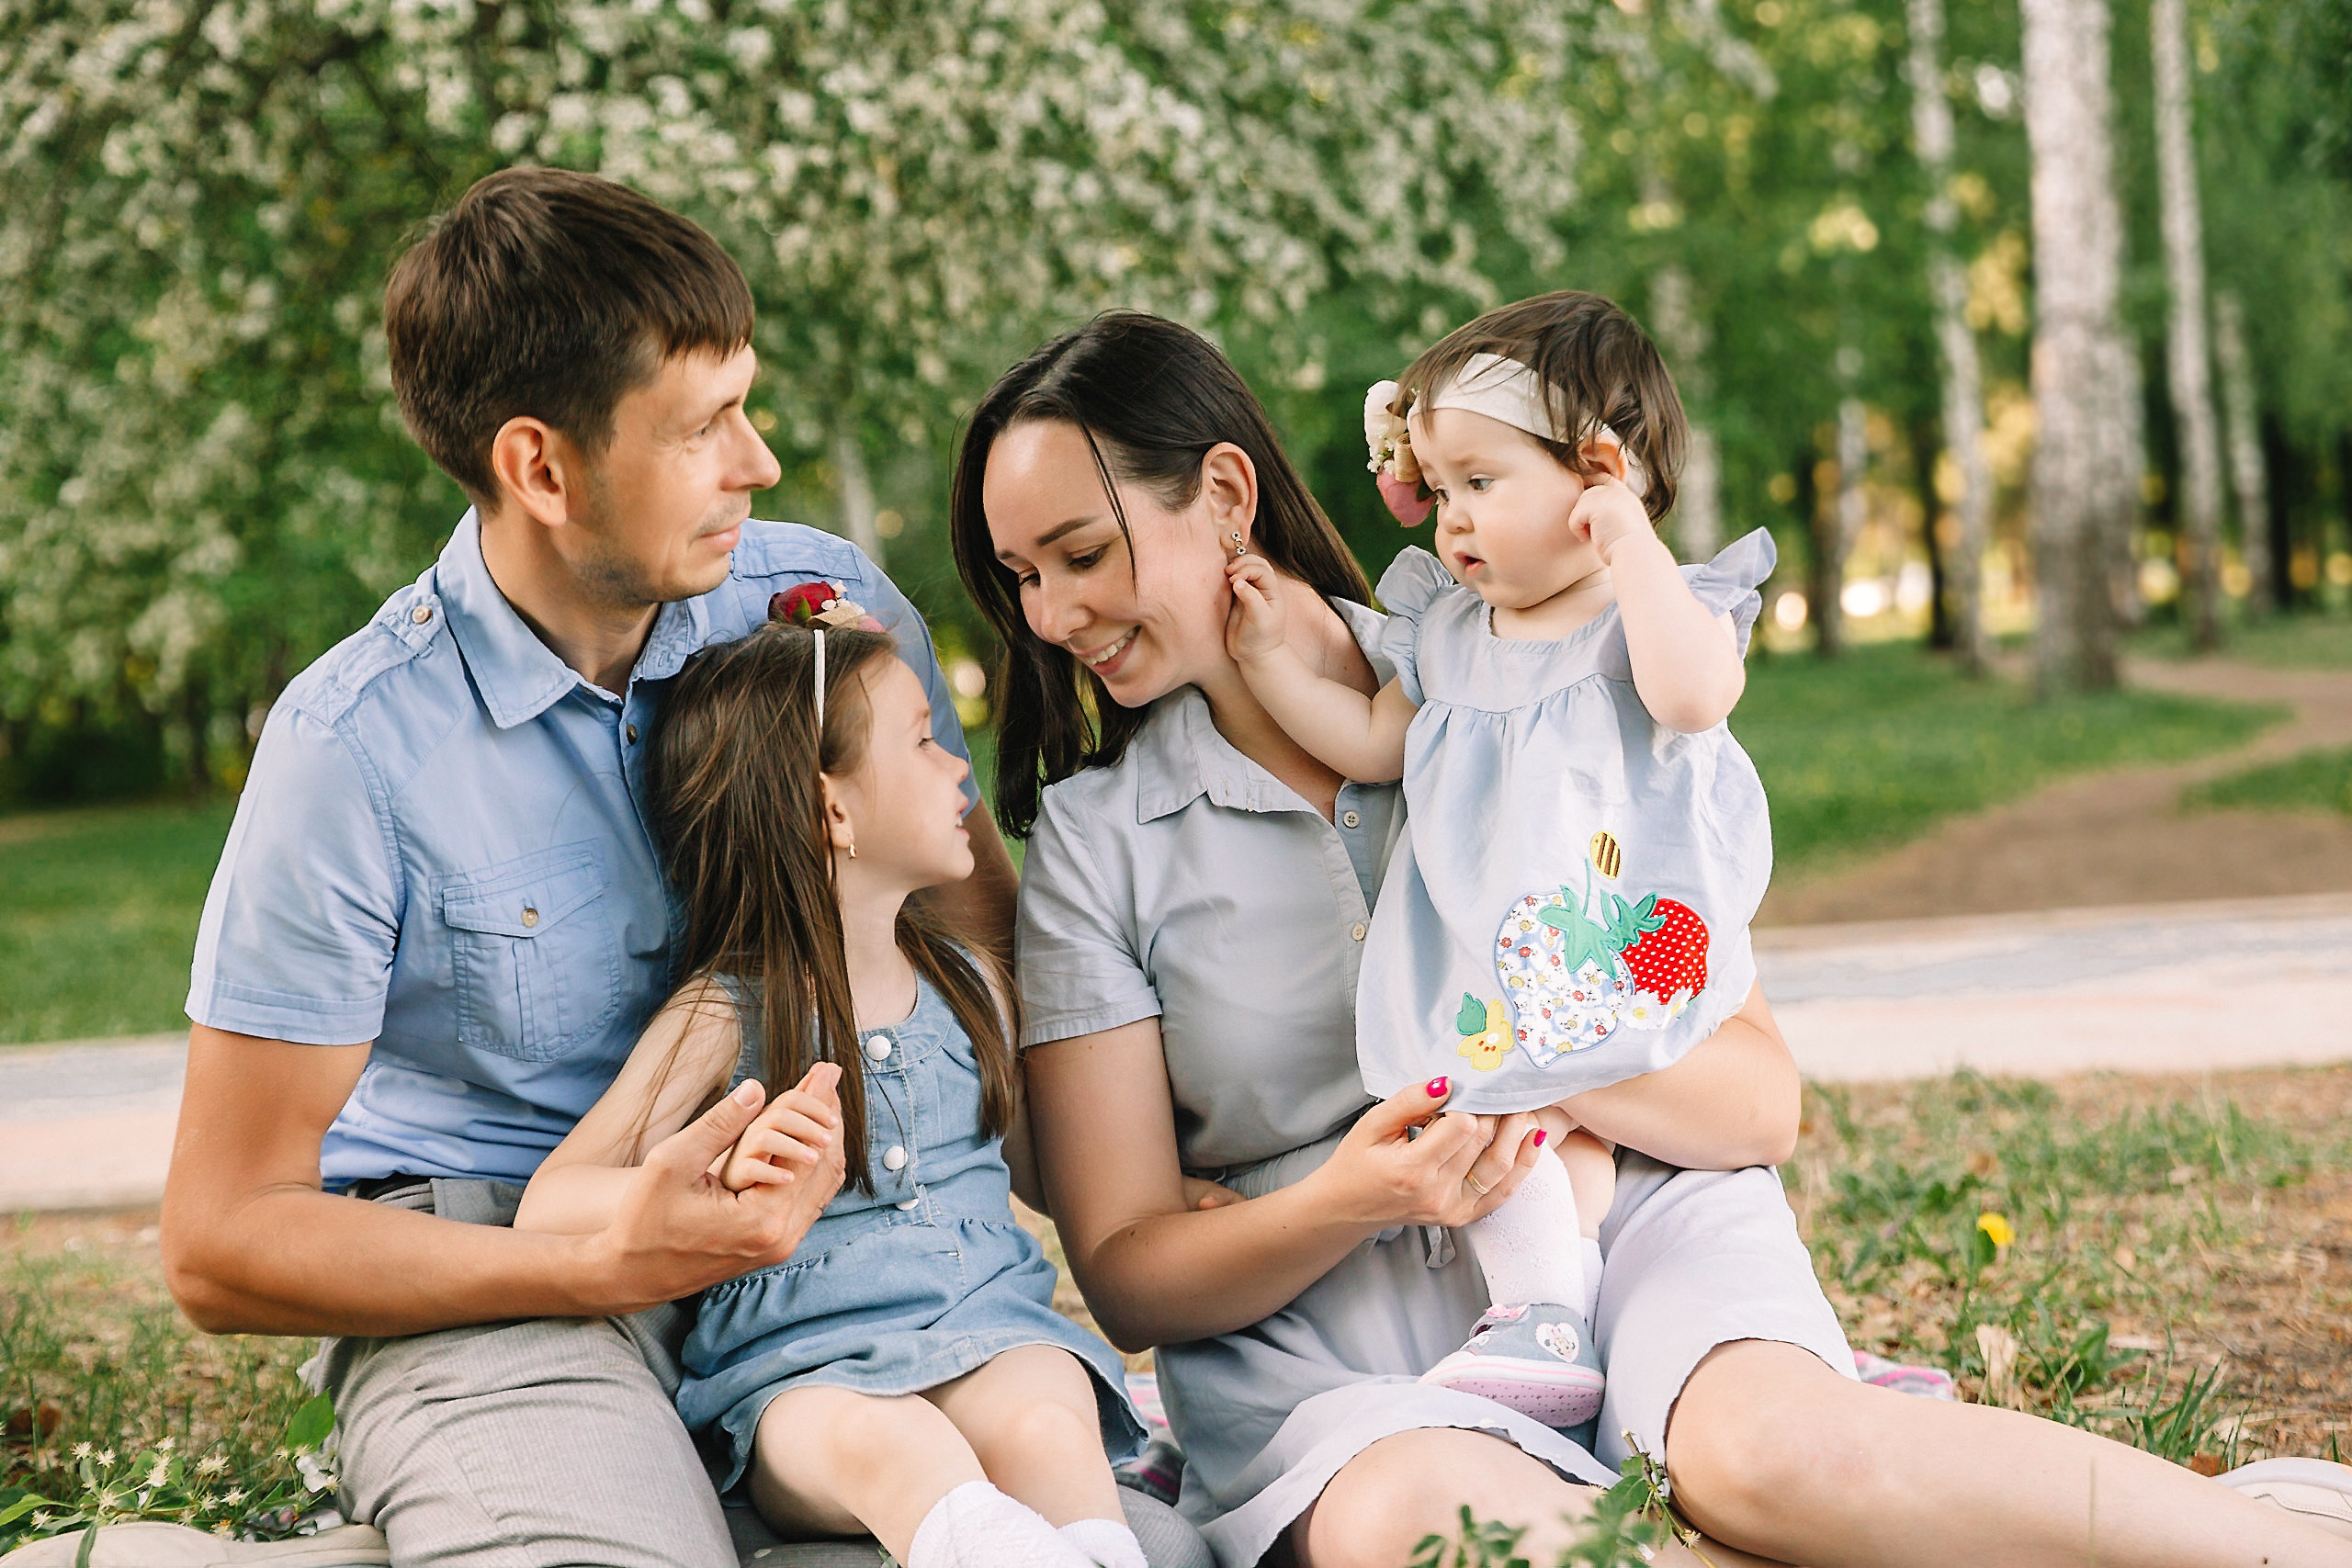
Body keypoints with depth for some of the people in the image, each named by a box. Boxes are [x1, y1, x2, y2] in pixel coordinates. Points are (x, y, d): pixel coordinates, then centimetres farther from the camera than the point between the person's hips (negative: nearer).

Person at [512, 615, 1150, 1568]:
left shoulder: (974, 987, 15)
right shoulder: (723, 1017, -1)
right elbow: (548, 1209, -9)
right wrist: (717, 1180, -27)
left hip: (991, 1325, 4)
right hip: (801, 1372, -3)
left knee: (1043, 1425, -31)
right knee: (888, 1445, -38)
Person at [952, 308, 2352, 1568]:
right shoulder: (1091, 841, 6)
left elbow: (1763, 1098, 3)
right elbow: (1125, 1270, 2)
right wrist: (1348, 1200, -17)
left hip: (1633, 1219, 0)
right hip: (1318, 1326, 0)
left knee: (1771, 1446, -35)